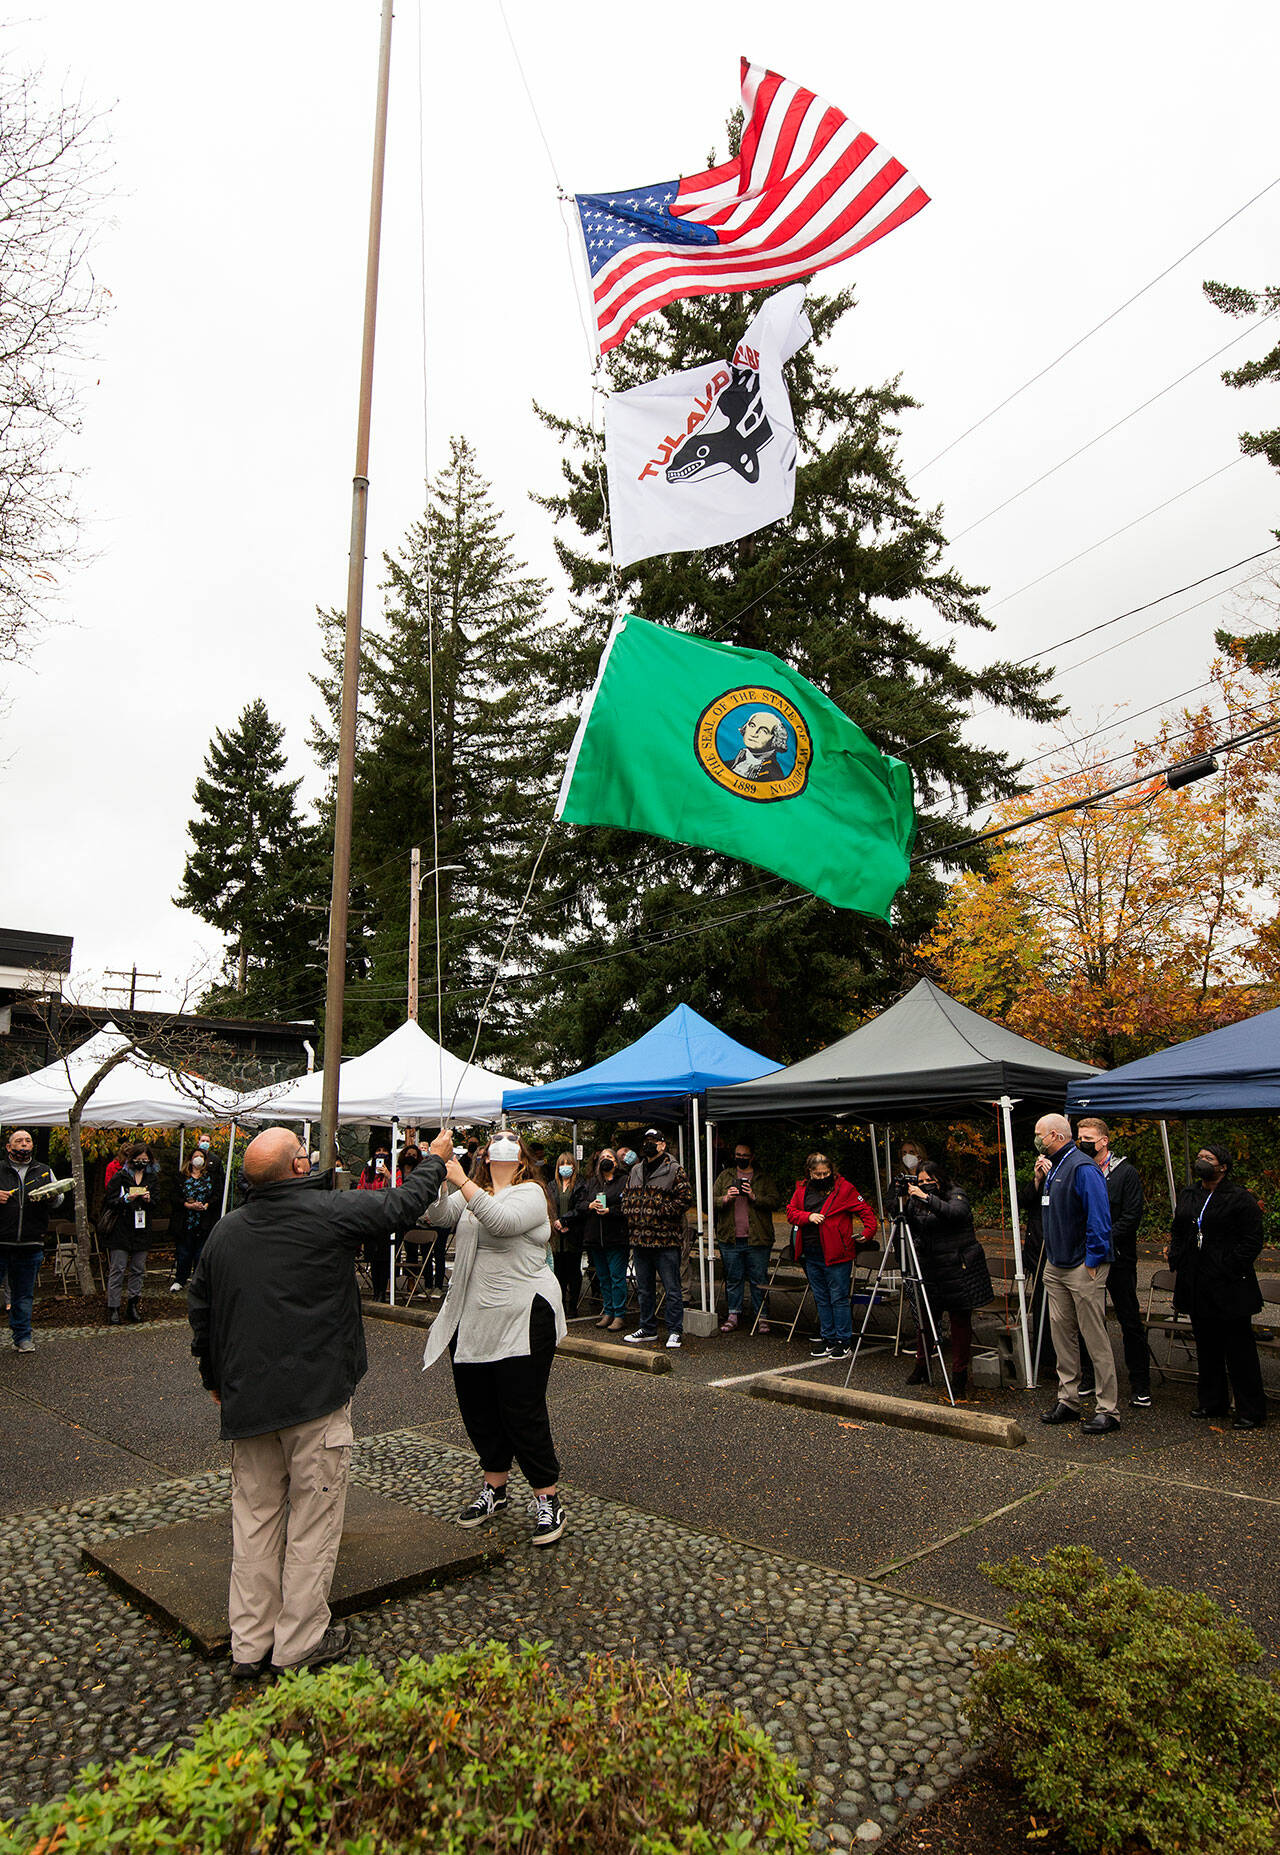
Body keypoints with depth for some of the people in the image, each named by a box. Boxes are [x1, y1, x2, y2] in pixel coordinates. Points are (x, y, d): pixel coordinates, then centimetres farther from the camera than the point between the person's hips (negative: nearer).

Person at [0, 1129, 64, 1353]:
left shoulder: (44, 1171, 13)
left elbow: (58, 1202, 16)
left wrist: (54, 1196, -7)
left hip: (30, 1245, 2)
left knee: (24, 1294, 10)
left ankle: (22, 1337, 19)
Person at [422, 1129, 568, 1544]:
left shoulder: (531, 1192, -8)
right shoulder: (472, 1194, 12)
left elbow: (504, 1221, -27)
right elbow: (439, 1217, -3)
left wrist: (463, 1183, -30)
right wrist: (438, 1175, -18)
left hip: (522, 1319, -7)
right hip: (470, 1318, 7)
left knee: (523, 1412, -3)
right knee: (477, 1408, 15)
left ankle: (547, 1497, 14)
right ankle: (494, 1487, 34)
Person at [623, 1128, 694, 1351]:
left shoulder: (674, 1170, -5)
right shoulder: (635, 1171, 15)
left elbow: (685, 1197, -11)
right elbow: (626, 1196, 22)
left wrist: (663, 1212, -16)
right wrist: (629, 1215, 5)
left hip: (666, 1240, -6)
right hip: (639, 1239, 6)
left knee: (672, 1288, 0)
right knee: (643, 1288, 15)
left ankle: (674, 1332, 9)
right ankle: (648, 1328, 27)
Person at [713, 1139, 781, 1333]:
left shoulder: (763, 1179, 8)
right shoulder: (724, 1177, 12)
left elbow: (776, 1201, -2)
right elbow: (712, 1200, 7)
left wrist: (755, 1197, -16)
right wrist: (725, 1199, -13)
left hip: (757, 1239, -1)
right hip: (730, 1239, 1)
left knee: (759, 1280, 3)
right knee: (733, 1279, 8)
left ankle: (761, 1317, 14)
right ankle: (733, 1314, 20)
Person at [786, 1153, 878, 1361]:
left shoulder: (844, 1188, -6)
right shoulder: (802, 1189, 7)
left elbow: (865, 1210, -3)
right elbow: (790, 1212, 7)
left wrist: (868, 1231, -17)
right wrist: (808, 1216, -11)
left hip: (836, 1255, -5)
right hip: (811, 1255, 5)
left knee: (839, 1298, -1)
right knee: (821, 1300, 14)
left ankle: (844, 1341, 9)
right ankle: (828, 1338, 25)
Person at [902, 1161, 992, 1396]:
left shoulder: (956, 1194, -6)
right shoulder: (916, 1201, 7)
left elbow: (955, 1212, -27)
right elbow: (913, 1229, -2)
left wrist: (926, 1197, -33)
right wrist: (906, 1204, -15)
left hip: (959, 1269, -4)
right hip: (929, 1269, 4)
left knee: (960, 1320, 3)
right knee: (924, 1317, 5)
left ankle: (960, 1374, 14)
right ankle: (921, 1366, 23)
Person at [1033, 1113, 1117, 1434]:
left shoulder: (1082, 1168, -15)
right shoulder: (1051, 1166, 13)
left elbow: (1098, 1217, -19)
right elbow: (1042, 1209, 22)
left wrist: (1092, 1261, -17)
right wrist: (1039, 1180, 6)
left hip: (1083, 1267, -9)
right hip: (1055, 1265, 9)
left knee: (1095, 1338, -1)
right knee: (1062, 1334, 13)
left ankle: (1107, 1410, 7)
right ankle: (1068, 1401, 22)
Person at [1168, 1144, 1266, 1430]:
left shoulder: (1240, 1199, -7)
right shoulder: (1186, 1195, 12)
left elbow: (1251, 1242, -10)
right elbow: (1177, 1233, 20)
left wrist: (1229, 1271, -15)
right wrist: (1176, 1264, 9)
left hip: (1229, 1288, -6)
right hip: (1196, 1286, 7)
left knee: (1239, 1349, 0)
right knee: (1206, 1346, 15)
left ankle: (1250, 1410, 10)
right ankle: (1212, 1402, 26)